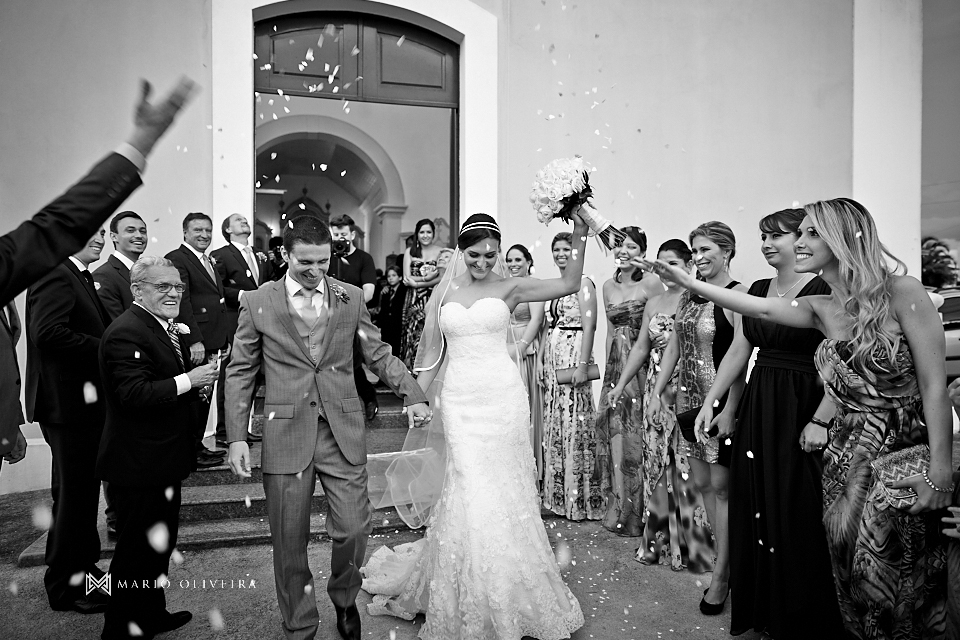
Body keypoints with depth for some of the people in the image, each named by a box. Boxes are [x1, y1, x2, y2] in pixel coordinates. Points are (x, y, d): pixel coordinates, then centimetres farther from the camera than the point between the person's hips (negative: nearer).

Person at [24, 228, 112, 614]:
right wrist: (108, 348, -24)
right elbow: (48, 331, -30)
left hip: (83, 401, 10)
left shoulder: (79, 277, 15)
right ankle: (67, 586, 17)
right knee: (76, 492, 1)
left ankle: (78, 568, 38)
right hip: (70, 403, -10)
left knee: (77, 491, 21)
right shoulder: (55, 276, -16)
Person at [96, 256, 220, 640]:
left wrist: (197, 372, 3)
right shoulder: (127, 332, -21)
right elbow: (133, 393, -31)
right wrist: (189, 380, -28)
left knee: (160, 543, 23)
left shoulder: (167, 329, 12)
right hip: (138, 465, -10)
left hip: (162, 461, 11)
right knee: (138, 549, 5)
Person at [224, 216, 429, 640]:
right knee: (289, 542, 9)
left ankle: (344, 598, 35)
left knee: (353, 529, 3)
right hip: (285, 436, -1)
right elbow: (240, 372, 4)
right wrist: (237, 437, -2)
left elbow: (379, 354, 8)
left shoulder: (351, 298, 5)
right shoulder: (257, 303, 1)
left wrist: (412, 396, -6)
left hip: (343, 434, 1)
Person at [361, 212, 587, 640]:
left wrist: (579, 237, -17)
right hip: (459, 398, 1)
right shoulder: (445, 291, 8)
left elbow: (568, 285, -9)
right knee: (469, 490, 1)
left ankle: (504, 594, 27)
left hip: (501, 396, -1)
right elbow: (434, 352, 11)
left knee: (501, 490, 6)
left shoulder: (509, 288, 1)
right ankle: (469, 600, 22)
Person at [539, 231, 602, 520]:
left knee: (574, 423, -4)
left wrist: (583, 365, -20)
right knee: (553, 423, 10)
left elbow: (589, 326, -14)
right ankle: (558, 495, 22)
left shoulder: (583, 283, -7)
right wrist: (541, 361, 13)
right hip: (552, 358, 8)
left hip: (573, 355, -8)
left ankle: (580, 498, 8)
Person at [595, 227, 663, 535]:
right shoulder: (608, 286, 12)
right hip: (616, 363, 6)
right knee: (612, 428, 7)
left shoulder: (650, 282, -8)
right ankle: (617, 506, 22)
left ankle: (634, 511, 14)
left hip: (643, 364, -6)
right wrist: (607, 367, 15)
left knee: (635, 431, -2)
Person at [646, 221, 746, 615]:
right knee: (701, 483, 12)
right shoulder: (688, 295, 10)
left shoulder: (737, 296, -12)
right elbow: (675, 346, 14)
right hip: (689, 401, 7)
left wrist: (729, 411, -21)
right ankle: (724, 559, 26)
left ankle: (722, 575, 15)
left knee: (721, 486, 2)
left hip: (721, 403, -7)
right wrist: (657, 391, 11)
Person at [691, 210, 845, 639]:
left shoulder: (825, 290, -11)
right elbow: (738, 351, 11)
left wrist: (820, 421, -21)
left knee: (797, 511, 3)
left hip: (803, 408, -6)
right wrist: (711, 400, 7)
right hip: (757, 409, 6)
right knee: (755, 504, 12)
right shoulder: (757, 290, 9)